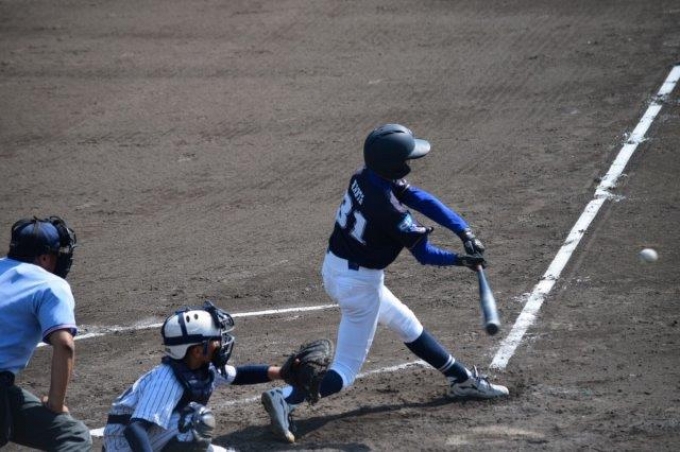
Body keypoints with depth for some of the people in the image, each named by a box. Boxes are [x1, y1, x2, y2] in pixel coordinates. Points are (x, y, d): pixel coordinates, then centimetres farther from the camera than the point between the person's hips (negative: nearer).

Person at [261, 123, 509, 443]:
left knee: (407, 324, 25)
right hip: (360, 284, -10)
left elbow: (421, 200, -7)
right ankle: (286, 399, -17)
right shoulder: (390, 210, -30)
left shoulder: (366, 177, -8)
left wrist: (464, 231, -13)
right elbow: (424, 254, -17)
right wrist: (461, 260, -3)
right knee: (346, 370, -1)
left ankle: (462, 380, 41)